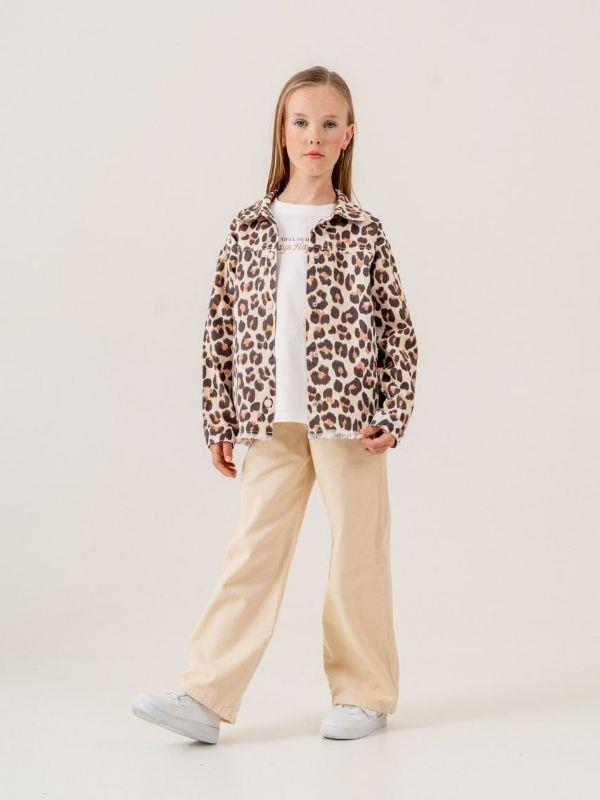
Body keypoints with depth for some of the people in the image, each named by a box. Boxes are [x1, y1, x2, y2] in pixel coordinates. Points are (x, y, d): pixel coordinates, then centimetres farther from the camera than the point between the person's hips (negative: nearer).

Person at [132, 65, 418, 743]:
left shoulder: (363, 234, 2)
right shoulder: (248, 230, 7)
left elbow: (398, 331, 3)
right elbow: (222, 329, 8)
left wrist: (393, 417, -4)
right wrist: (219, 422, 6)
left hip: (349, 418, -2)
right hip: (271, 424, 2)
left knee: (356, 556, 5)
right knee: (251, 554, 1)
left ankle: (364, 694, 19)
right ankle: (206, 698, 1)